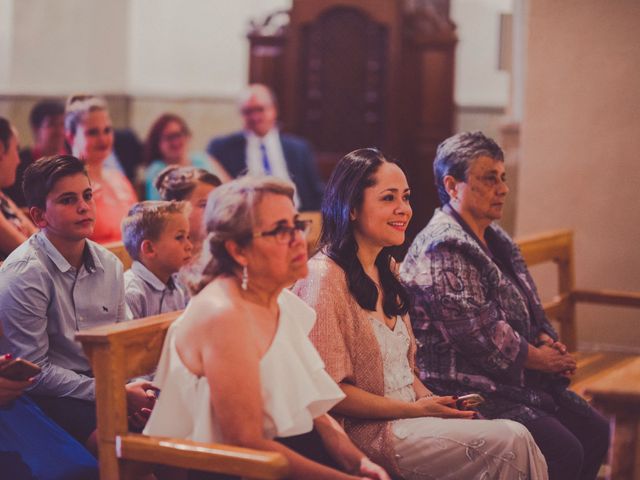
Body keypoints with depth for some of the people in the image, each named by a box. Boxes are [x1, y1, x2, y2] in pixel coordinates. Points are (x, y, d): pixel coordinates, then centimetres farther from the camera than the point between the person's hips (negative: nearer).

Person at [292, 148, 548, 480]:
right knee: (510, 441, -21)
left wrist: (430, 399, 1)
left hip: (409, 414, 8)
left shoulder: (386, 271, 17)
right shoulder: (324, 278, -13)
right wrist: (417, 410, -13)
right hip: (369, 433, -8)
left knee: (515, 437, -17)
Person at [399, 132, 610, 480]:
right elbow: (481, 335, -21)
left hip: (515, 381, 10)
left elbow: (528, 311, 22)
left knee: (595, 432, 6)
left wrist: (549, 343, 2)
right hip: (468, 390, -10)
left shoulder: (495, 240, 15)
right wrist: (539, 358, -9)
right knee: (564, 451, -21)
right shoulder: (442, 248, -16)